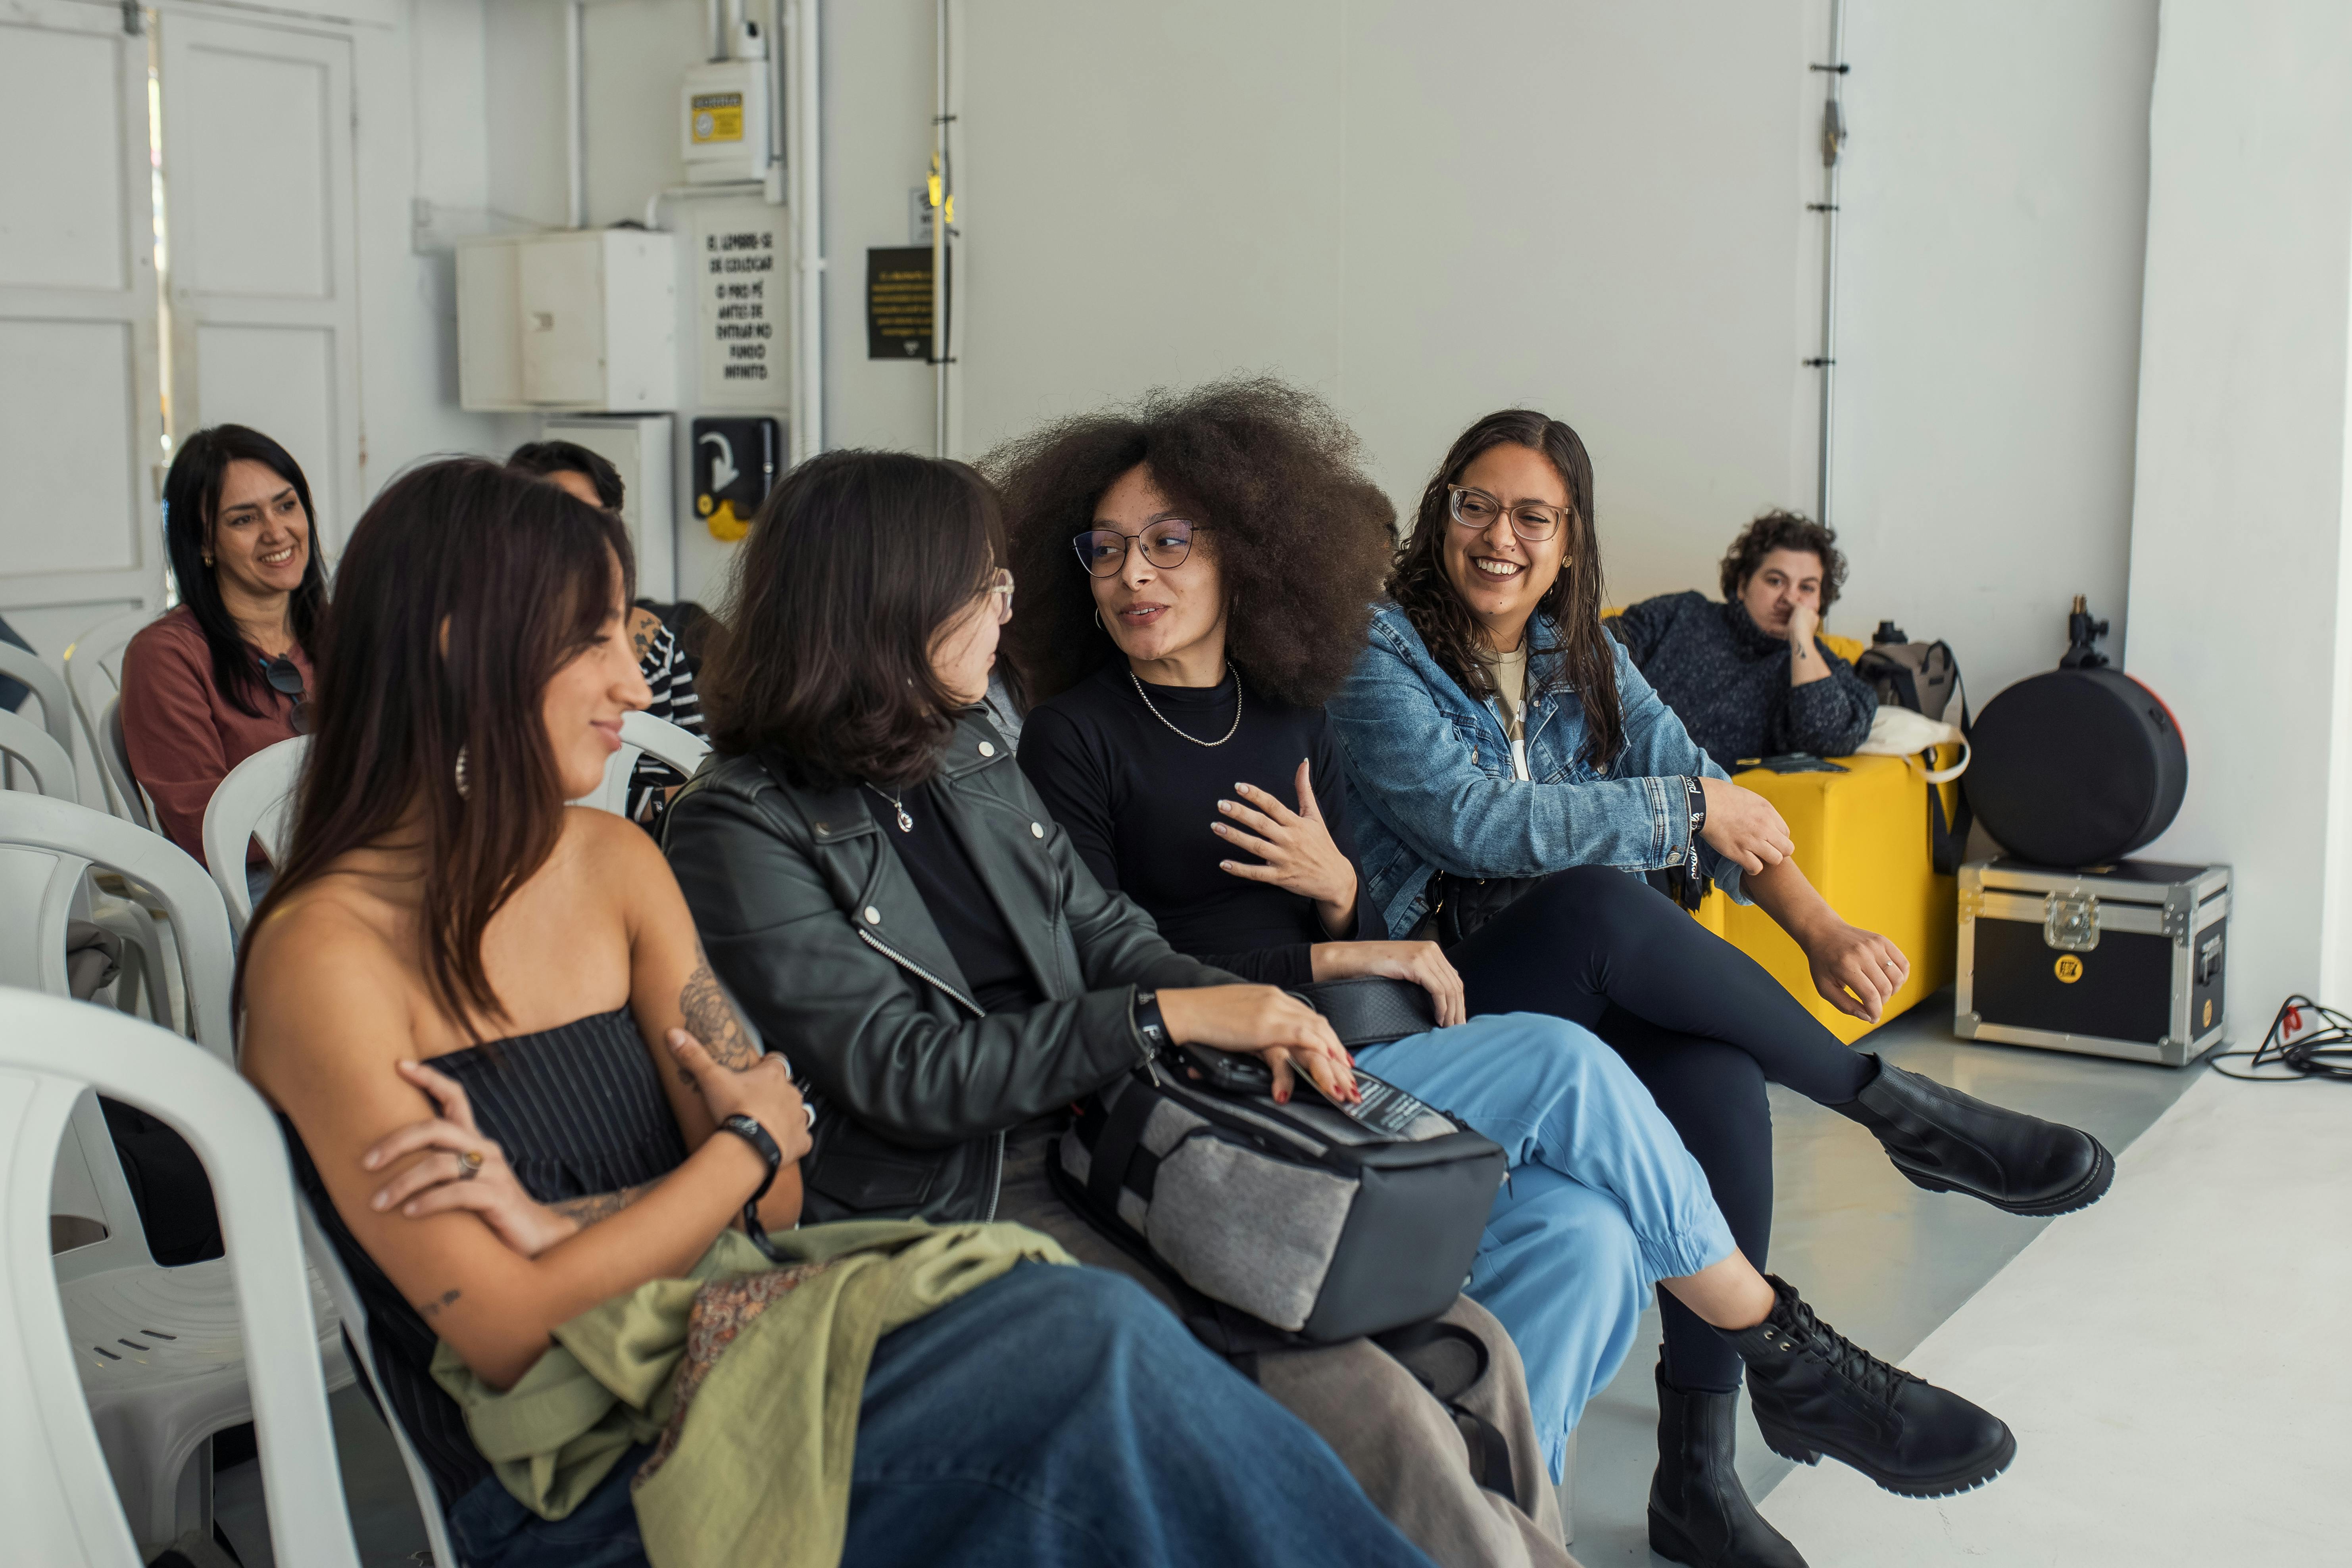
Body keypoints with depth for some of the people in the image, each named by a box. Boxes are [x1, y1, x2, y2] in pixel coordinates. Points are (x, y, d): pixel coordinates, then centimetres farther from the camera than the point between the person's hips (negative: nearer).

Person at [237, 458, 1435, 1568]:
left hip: (721, 1358, 6)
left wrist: (553, 1222, -12)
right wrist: (750, 1141, -4)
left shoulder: (614, 862, 10)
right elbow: (509, 1335, -13)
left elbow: (776, 1200, 6)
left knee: (1094, 1333, -25)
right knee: (1094, 1345, -26)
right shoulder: (328, 954, -10)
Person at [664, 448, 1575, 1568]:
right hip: (963, 1208, -7)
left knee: (1470, 1349, -6)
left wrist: (1251, 1013, -5)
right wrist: (1166, 1018, -19)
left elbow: (1100, 928, 16)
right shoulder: (740, 829, -11)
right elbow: (902, 1072, -16)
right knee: (1366, 1408, -21)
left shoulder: (968, 751, 12)